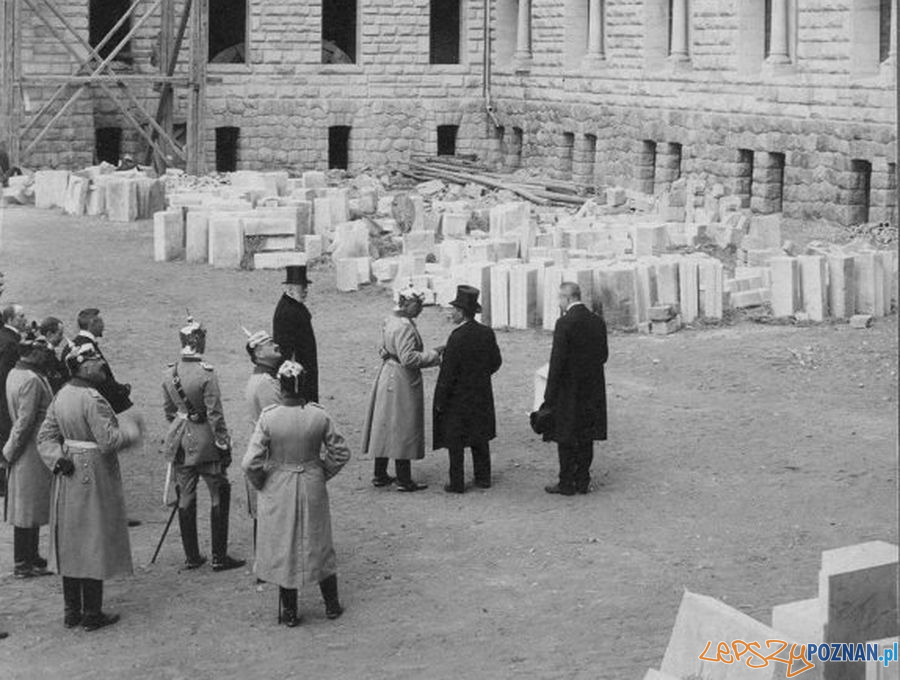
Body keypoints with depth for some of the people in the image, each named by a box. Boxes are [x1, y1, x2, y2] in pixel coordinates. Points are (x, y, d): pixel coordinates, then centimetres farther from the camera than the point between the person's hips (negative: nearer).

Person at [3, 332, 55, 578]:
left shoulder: (15, 374, 11)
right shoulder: (31, 380, -21)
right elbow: (25, 422, -22)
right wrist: (12, 452, -14)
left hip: (27, 451, 10)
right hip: (33, 452, -10)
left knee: (28, 511, 16)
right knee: (28, 511, -2)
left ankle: (30, 558, 25)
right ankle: (23, 564, 5)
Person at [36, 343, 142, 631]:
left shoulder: (62, 396, 5)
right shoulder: (93, 400, -20)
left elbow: (46, 435, 7)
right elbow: (109, 442, -24)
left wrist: (58, 459, -3)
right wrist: (130, 431, -7)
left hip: (68, 477, 8)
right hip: (94, 476, -8)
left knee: (70, 546, 14)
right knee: (94, 543, 0)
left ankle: (72, 611, 21)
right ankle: (92, 615, 5)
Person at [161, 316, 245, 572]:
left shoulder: (169, 372, 0)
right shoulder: (206, 374, -18)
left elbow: (168, 409, 10)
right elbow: (215, 414, -17)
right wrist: (223, 445, -9)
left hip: (180, 442, 6)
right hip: (204, 440, -6)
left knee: (185, 498, 12)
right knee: (219, 496, 6)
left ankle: (191, 556, 18)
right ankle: (219, 557, 6)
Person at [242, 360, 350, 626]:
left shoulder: (268, 418, -18)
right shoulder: (319, 416, -13)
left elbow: (250, 463, -18)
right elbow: (340, 453, -4)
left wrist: (261, 484, 1)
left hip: (278, 490, -2)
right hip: (312, 487, 2)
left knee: (282, 547, 13)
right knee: (318, 543, 18)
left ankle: (289, 612, 21)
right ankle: (332, 605, 29)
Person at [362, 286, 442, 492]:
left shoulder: (390, 321, 9)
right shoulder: (405, 327, -22)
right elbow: (408, 358, -27)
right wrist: (433, 355, -16)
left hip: (387, 377, 10)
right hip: (402, 382, -10)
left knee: (386, 427, 15)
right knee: (403, 430, -2)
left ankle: (380, 475, 23)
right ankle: (404, 480, 4)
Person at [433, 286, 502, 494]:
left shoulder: (457, 338, -21)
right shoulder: (487, 334, -2)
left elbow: (448, 373, -19)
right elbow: (496, 362, 8)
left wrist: (440, 401, -11)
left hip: (458, 397, -6)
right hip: (482, 396, 6)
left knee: (455, 441, 4)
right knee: (480, 438, 17)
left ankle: (457, 483, 7)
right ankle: (483, 477, 23)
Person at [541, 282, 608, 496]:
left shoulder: (565, 323, -16)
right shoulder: (598, 322, 4)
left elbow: (557, 360, -17)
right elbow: (603, 355, 10)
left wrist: (549, 395, -11)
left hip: (568, 390, -6)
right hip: (592, 389, 6)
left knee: (566, 438, 2)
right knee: (586, 437, 13)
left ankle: (567, 483, 5)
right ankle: (582, 481, 17)